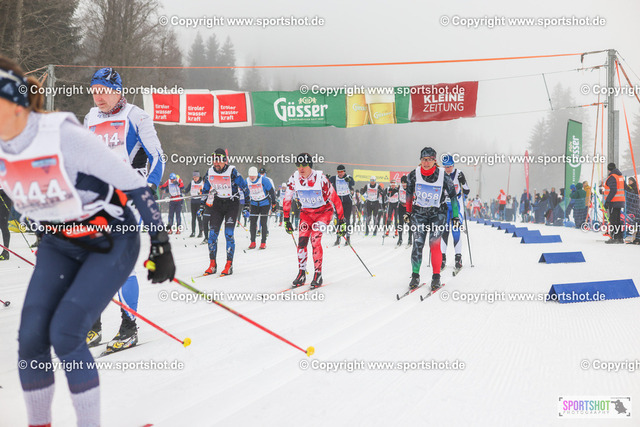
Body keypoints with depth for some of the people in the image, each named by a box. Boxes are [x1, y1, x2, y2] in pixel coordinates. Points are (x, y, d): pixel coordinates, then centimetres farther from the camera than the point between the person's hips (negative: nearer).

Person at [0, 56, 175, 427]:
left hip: (112, 241, -6)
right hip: (58, 247, 6)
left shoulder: (65, 136, -27)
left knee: (65, 332, -15)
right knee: (31, 335, -5)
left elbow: (134, 185, -21)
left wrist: (161, 246, -18)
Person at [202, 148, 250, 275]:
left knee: (229, 234, -12)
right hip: (217, 204, 4)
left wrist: (246, 206, -10)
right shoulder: (210, 172, 1)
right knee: (212, 234, -4)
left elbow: (245, 188, -8)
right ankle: (212, 265, 5)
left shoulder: (232, 172, -14)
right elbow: (205, 190, 15)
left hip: (232, 204, -4)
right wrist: (203, 207, 14)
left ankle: (229, 265, -5)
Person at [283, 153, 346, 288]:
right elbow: (287, 199, 1)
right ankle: (301, 274, 2)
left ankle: (318, 275, -11)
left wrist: (341, 221, -18)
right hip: (306, 212, 4)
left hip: (324, 211, -4)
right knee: (302, 240, -11)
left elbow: (335, 198, -19)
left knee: (315, 239, -20)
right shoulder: (294, 178, -14)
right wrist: (286, 220, 3)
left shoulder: (320, 178, -25)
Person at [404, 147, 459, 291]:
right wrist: (408, 212, 12)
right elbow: (409, 193, 10)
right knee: (418, 244, -9)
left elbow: (453, 195, -1)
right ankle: (415, 276, 2)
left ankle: (436, 277, -2)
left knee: (434, 243, -12)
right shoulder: (414, 175, -6)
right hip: (418, 212, 1)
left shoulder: (443, 175, -11)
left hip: (438, 213, -1)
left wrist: (455, 216, -1)